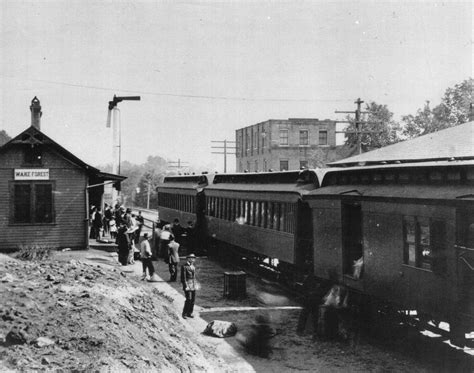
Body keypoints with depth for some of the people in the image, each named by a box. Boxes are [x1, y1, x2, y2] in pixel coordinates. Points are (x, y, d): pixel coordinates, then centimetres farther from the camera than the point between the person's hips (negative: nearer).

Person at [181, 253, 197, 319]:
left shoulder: (193, 266, 13)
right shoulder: (184, 266, -10)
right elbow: (183, 277, -12)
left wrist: (195, 285, 16)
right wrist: (185, 286, -16)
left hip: (193, 285, 7)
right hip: (187, 284, -7)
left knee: (193, 299, 6)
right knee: (188, 299, -13)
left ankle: (190, 313, 16)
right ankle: (184, 313, -2)